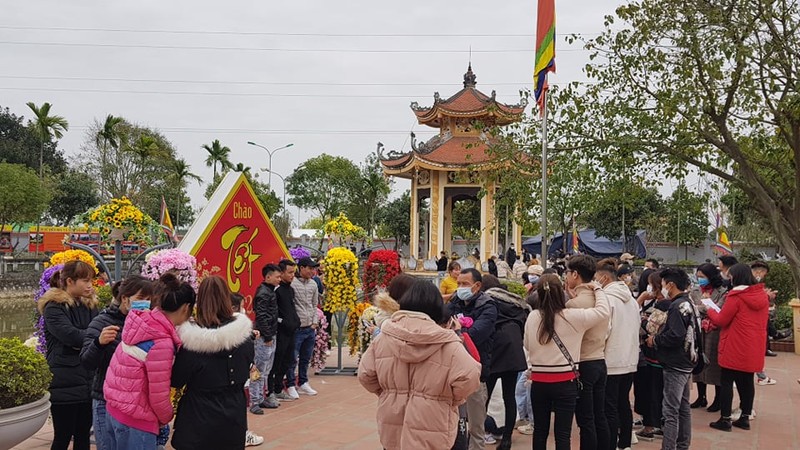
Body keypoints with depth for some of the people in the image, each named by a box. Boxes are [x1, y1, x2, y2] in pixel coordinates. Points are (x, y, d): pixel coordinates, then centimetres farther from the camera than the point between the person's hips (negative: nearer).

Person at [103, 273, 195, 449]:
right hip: (135, 420, -8)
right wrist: (166, 418, 1)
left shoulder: (140, 323, -2)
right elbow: (158, 397, -19)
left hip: (115, 409, 8)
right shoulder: (161, 342, -25)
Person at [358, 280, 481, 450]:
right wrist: (452, 399, -3)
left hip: (393, 428, 4)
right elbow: (468, 377, -22)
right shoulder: (446, 343, -14)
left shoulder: (384, 337, -3)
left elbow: (365, 374, 1)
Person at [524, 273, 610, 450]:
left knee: (540, 430, 15)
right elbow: (603, 311, -5)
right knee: (562, 433, 3)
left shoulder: (532, 317, -4)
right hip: (565, 382, -3)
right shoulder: (572, 316, -13)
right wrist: (597, 289, 8)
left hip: (539, 381, 3)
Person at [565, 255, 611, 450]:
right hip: (600, 362, 8)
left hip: (583, 365, -8)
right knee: (600, 416, 15)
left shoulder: (574, 303, -18)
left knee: (586, 420, 1)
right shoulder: (602, 297, 5)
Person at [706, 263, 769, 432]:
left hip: (735, 348, -7)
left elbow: (721, 320, -10)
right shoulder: (762, 295, 6)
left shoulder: (736, 296, -15)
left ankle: (725, 419, 3)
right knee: (747, 382, 14)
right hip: (754, 348, 7)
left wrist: (710, 310, 6)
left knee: (727, 382, 1)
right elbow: (761, 319, 16)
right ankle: (745, 418, 20)